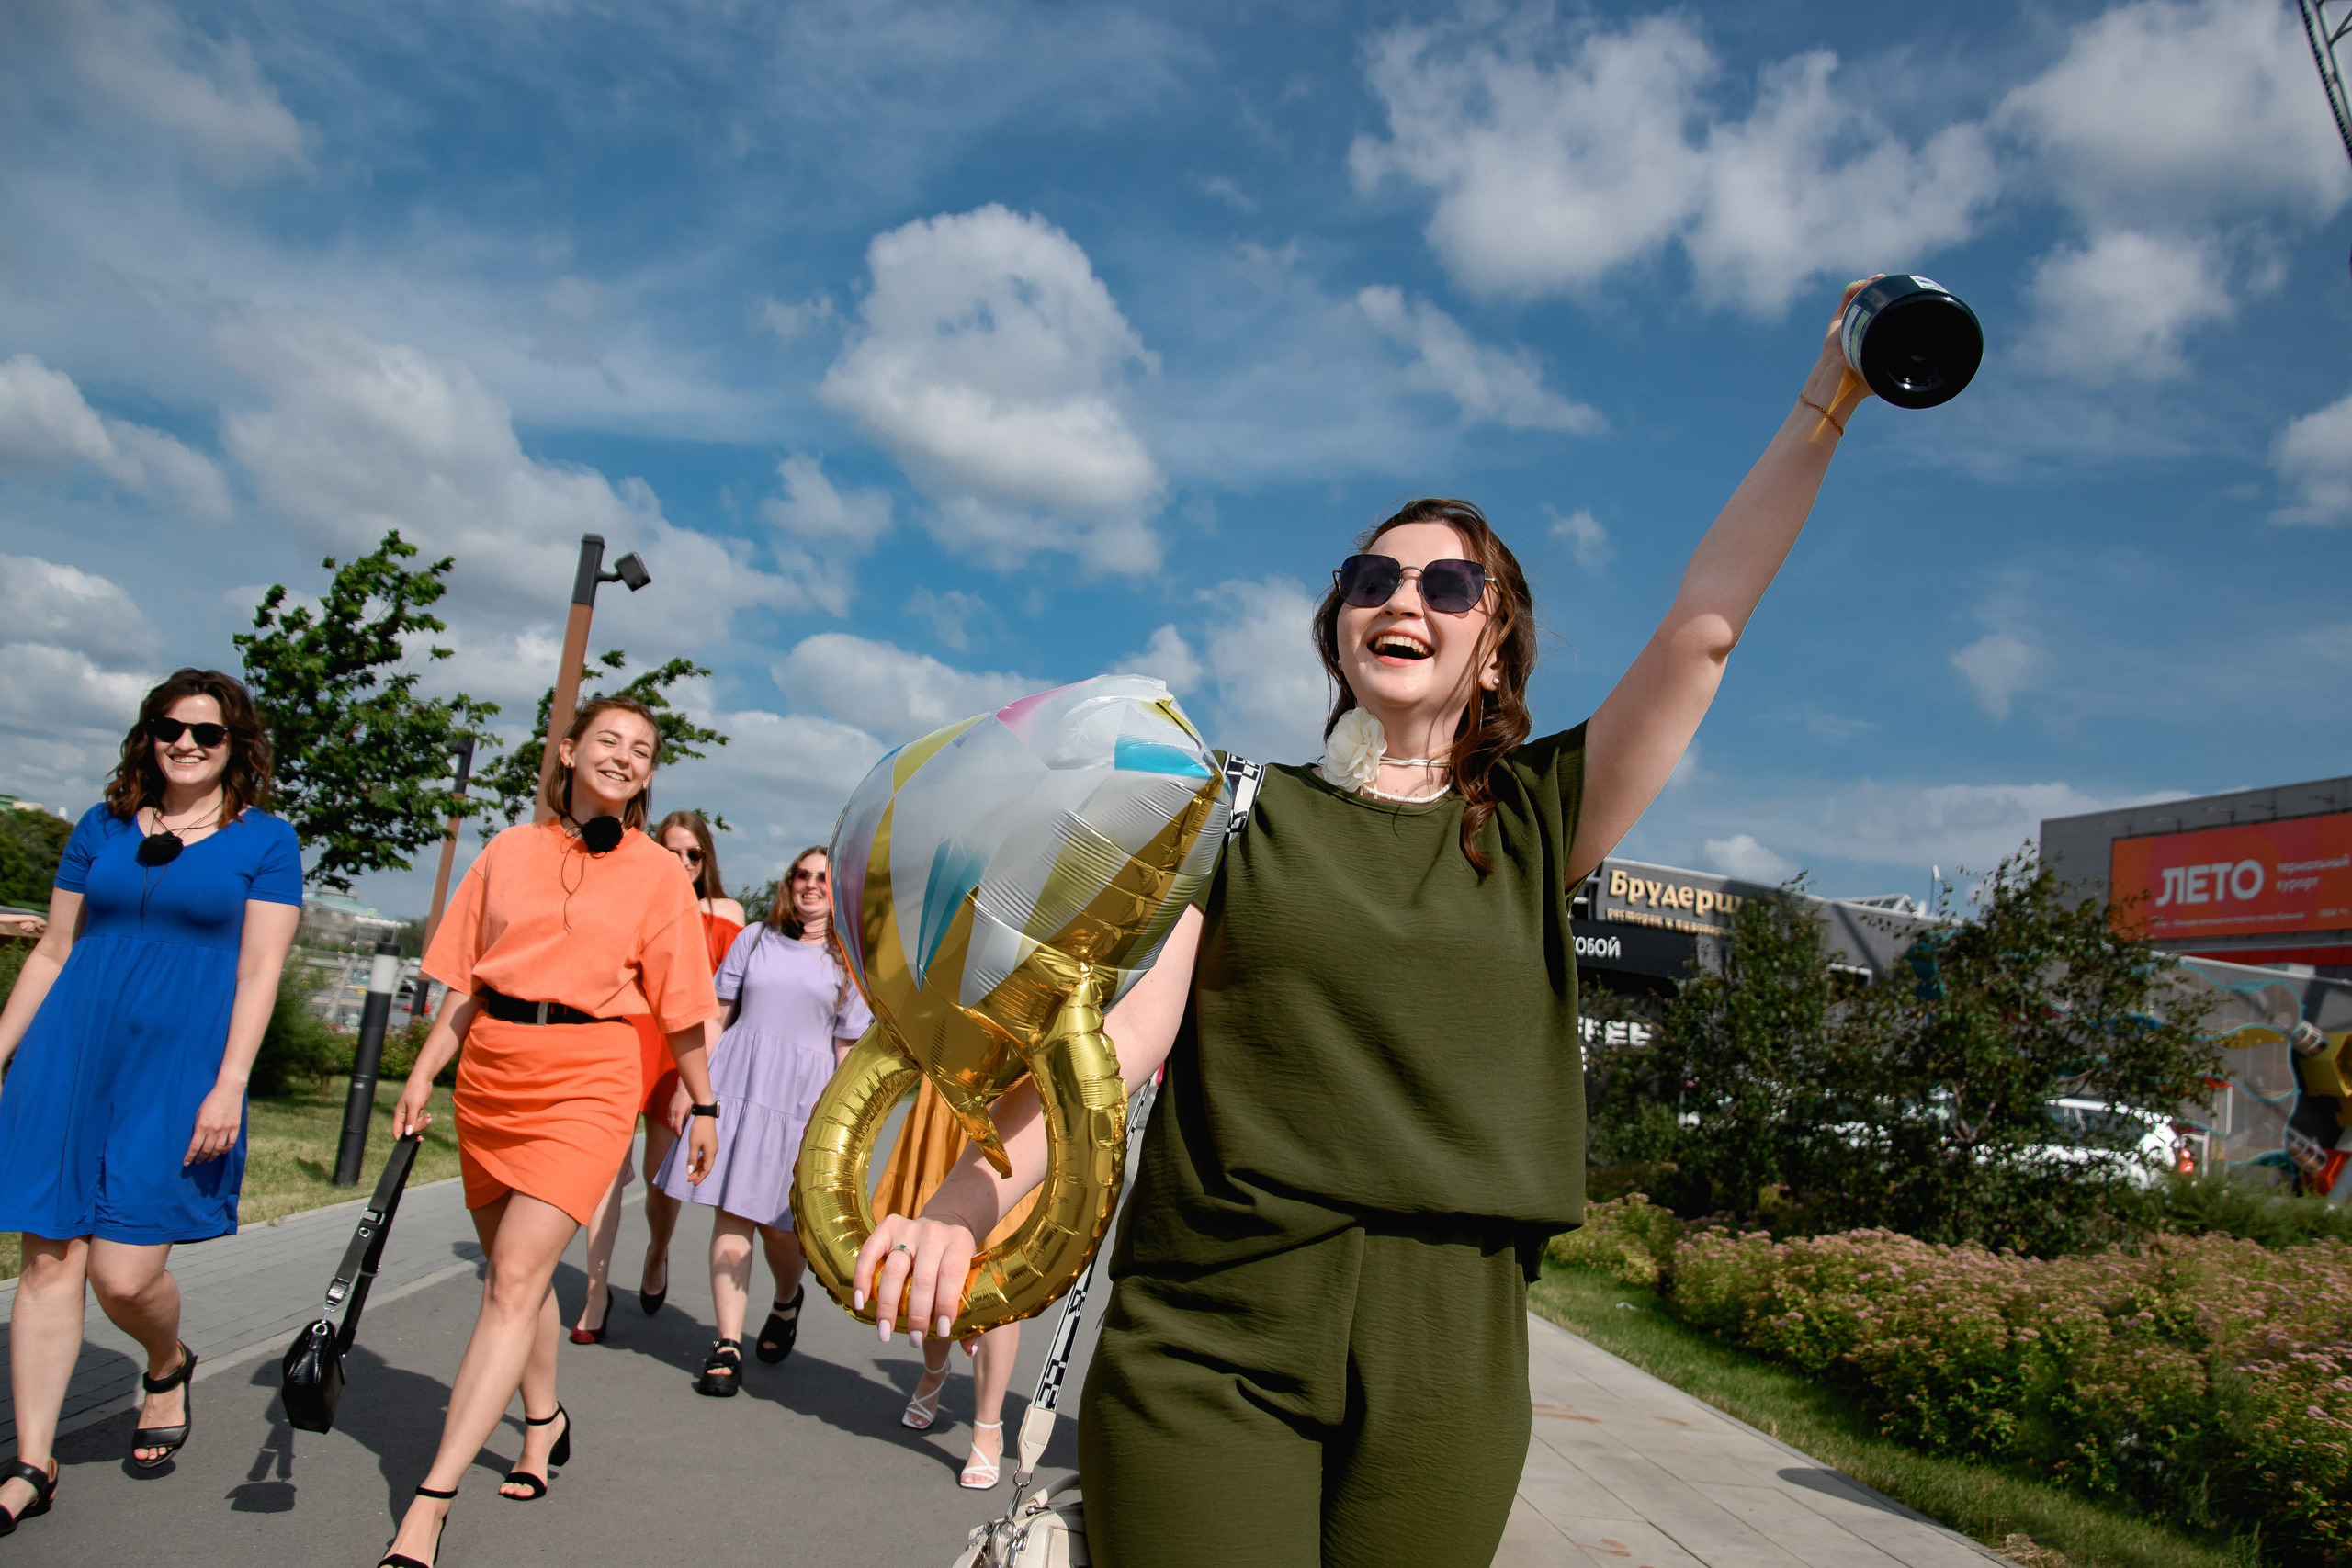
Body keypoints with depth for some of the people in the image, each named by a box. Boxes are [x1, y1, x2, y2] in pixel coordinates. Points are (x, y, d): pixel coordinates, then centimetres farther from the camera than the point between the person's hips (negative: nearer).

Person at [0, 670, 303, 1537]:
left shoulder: (265, 840, 1)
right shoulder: (102, 829, 11)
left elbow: (259, 971, -4)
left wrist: (228, 1086, -11)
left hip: (180, 1071, -3)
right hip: (72, 1058, 3)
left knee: (124, 1272, -6)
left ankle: (169, 1368, 28)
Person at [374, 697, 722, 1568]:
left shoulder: (658, 872, 1)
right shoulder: (510, 852, 7)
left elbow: (681, 1006, 4)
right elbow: (467, 980, 11)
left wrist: (703, 1105, 8)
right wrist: (423, 1076, 5)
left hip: (586, 1082, -4)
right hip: (489, 1071, 4)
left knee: (516, 1278, -12)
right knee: (517, 1272, 14)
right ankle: (544, 1423, 37)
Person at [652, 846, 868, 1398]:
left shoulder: (848, 962, 7)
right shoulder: (755, 939, 11)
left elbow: (849, 1048, 6)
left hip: (803, 1094, -1)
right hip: (736, 1082, 1)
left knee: (777, 1223, 2)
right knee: (731, 1215, -3)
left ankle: (787, 1301, 34)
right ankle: (727, 1345, 4)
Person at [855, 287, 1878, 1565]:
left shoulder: (1533, 824, 9)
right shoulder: (1241, 815, 7)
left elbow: (1703, 625, 5)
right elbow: (1127, 1028, -4)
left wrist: (1827, 401, 6)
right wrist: (966, 1198, -18)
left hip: (1445, 1362, 2)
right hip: (1209, 1350, -1)